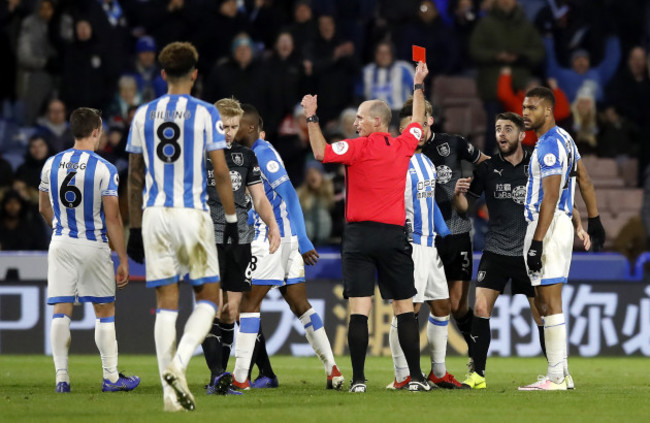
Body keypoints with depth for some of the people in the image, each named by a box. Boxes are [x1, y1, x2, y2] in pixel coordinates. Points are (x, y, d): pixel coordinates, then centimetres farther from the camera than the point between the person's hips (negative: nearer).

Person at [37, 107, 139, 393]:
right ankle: (110, 377, 12)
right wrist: (123, 260, -6)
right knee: (105, 311, 9)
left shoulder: (51, 165, 3)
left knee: (61, 310, 3)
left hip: (61, 243, 3)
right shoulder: (105, 169, -12)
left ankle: (61, 376, -3)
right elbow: (112, 219, -12)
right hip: (94, 245, -3)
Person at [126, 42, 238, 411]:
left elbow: (135, 177, 13)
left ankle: (170, 393, 0)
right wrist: (232, 220, 1)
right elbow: (221, 172, -7)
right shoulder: (206, 114, -2)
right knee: (208, 297, 7)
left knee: (167, 303, 5)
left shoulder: (143, 115, 9)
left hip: (154, 215, 3)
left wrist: (135, 228, 19)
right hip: (192, 214, -3)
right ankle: (178, 363, -17)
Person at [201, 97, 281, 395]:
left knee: (231, 312, 6)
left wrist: (272, 225, -3)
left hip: (240, 241, 5)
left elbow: (259, 198, 13)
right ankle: (216, 376, -19)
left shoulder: (245, 156, 12)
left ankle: (220, 379, 12)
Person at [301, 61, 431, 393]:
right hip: (394, 235, 3)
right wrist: (419, 86, 39)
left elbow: (322, 152, -17)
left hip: (360, 234, -3)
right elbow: (418, 123, 26)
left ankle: (358, 378, -9)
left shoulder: (360, 147, -7)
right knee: (404, 308, 7)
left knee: (359, 309, -5)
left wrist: (312, 118, -7)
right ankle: (415, 377, 4)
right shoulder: (403, 147, 7)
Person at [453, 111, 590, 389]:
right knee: (481, 308, -11)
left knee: (542, 315, 0)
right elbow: (464, 207, 6)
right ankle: (477, 374, -5)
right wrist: (458, 194, -16)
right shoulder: (487, 169, 1)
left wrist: (578, 226, -5)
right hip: (496, 252, 1)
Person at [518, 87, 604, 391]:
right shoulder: (562, 139, 16)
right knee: (544, 304, 13)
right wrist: (594, 218, 34)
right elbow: (584, 179, 25)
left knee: (550, 304, -9)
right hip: (559, 226, 10)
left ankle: (556, 377, -9)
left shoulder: (549, 145, -16)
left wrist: (537, 242, -24)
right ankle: (561, 374, 14)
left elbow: (550, 198, -21)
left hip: (549, 227, -10)